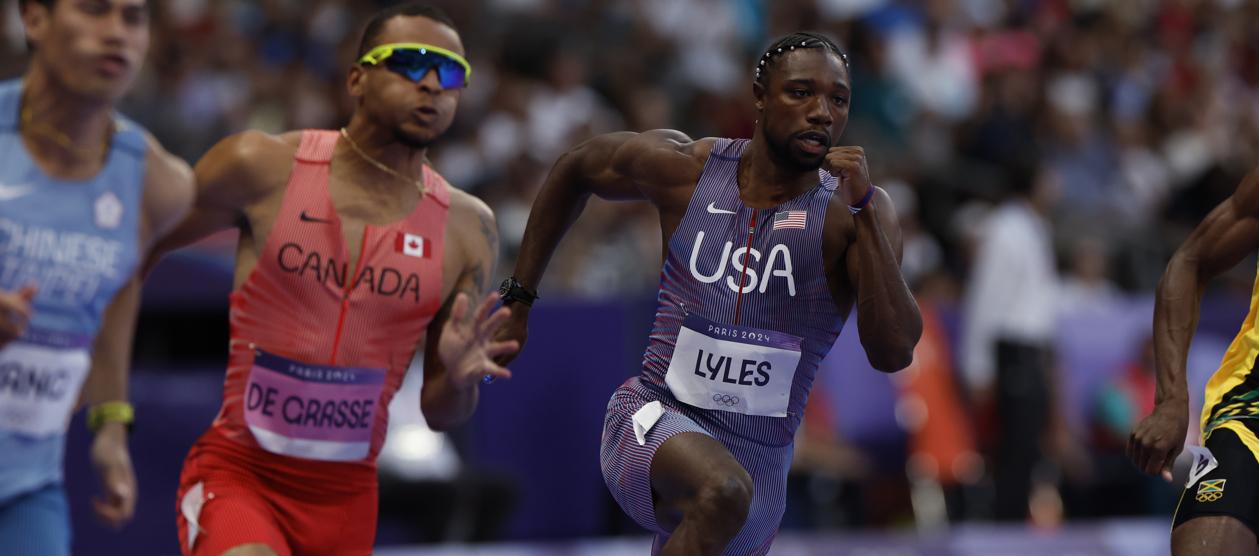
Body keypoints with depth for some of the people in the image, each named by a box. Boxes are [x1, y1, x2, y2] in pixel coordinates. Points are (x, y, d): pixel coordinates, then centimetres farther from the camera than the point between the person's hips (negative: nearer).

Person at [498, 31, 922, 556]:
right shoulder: (685, 168, -5)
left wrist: (864, 208, -26)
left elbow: (893, 352, -21)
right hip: (654, 416, -3)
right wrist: (518, 297, 17)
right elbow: (575, 168, 16)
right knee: (722, 491, -36)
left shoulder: (853, 212, -7)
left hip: (761, 457, 3)